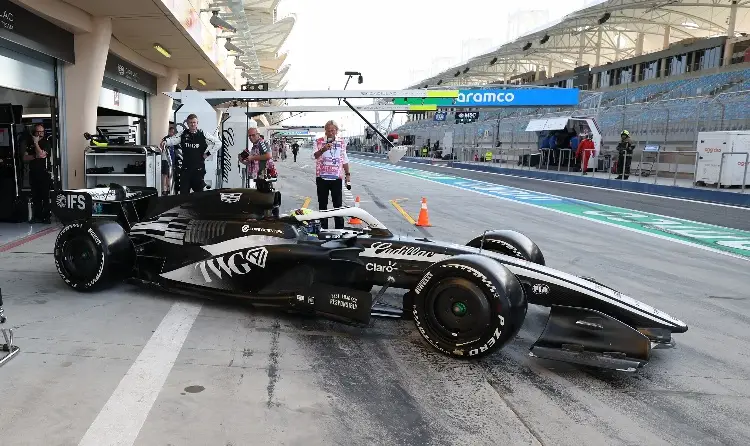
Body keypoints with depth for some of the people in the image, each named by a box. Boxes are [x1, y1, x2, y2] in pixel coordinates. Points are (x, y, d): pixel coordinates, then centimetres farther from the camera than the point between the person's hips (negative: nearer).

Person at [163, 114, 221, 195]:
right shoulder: (183, 134, 5)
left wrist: (208, 153, -2)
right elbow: (172, 140, -6)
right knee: (183, 192, 2)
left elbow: (218, 143, 2)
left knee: (199, 192, 6)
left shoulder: (203, 135, 0)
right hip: (185, 169, 1)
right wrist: (165, 142, -28)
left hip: (198, 169, -1)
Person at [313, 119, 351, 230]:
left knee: (338, 203, 2)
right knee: (322, 203, 8)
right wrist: (323, 149, -31)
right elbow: (315, 156, -13)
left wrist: (348, 173, 11)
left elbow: (345, 159, 15)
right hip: (322, 177, 0)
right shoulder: (319, 142, 1)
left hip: (337, 177, 1)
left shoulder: (342, 142, 8)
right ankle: (323, 227, 17)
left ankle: (339, 227, 10)